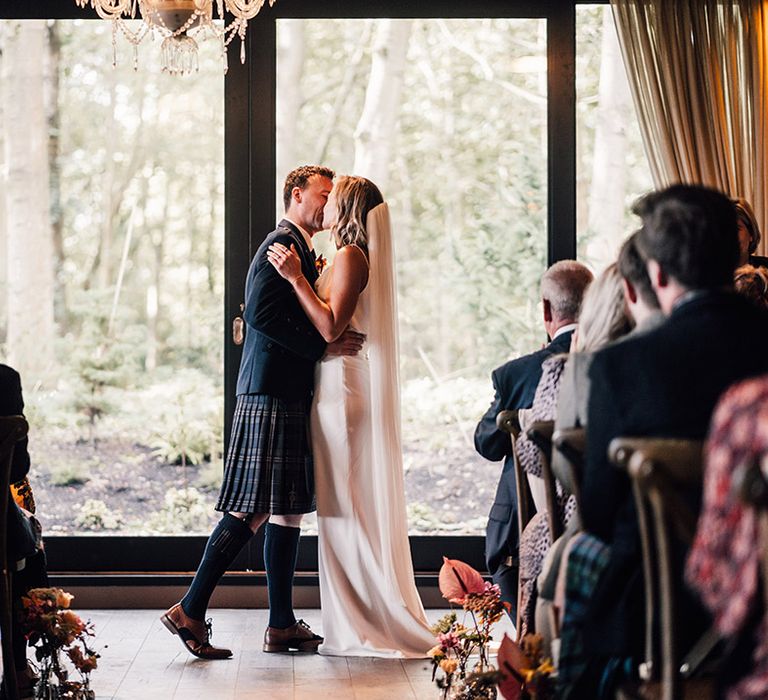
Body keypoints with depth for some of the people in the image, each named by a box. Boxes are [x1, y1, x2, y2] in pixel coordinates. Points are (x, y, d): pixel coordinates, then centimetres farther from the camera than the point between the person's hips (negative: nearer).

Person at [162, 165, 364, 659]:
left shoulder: (301, 248, 22)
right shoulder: (283, 243, -9)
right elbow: (261, 313, -21)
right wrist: (324, 346, -18)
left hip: (290, 396, 11)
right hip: (273, 395, -11)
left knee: (288, 508, 10)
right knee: (254, 509, -10)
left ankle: (283, 625, 13)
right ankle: (190, 611, -6)